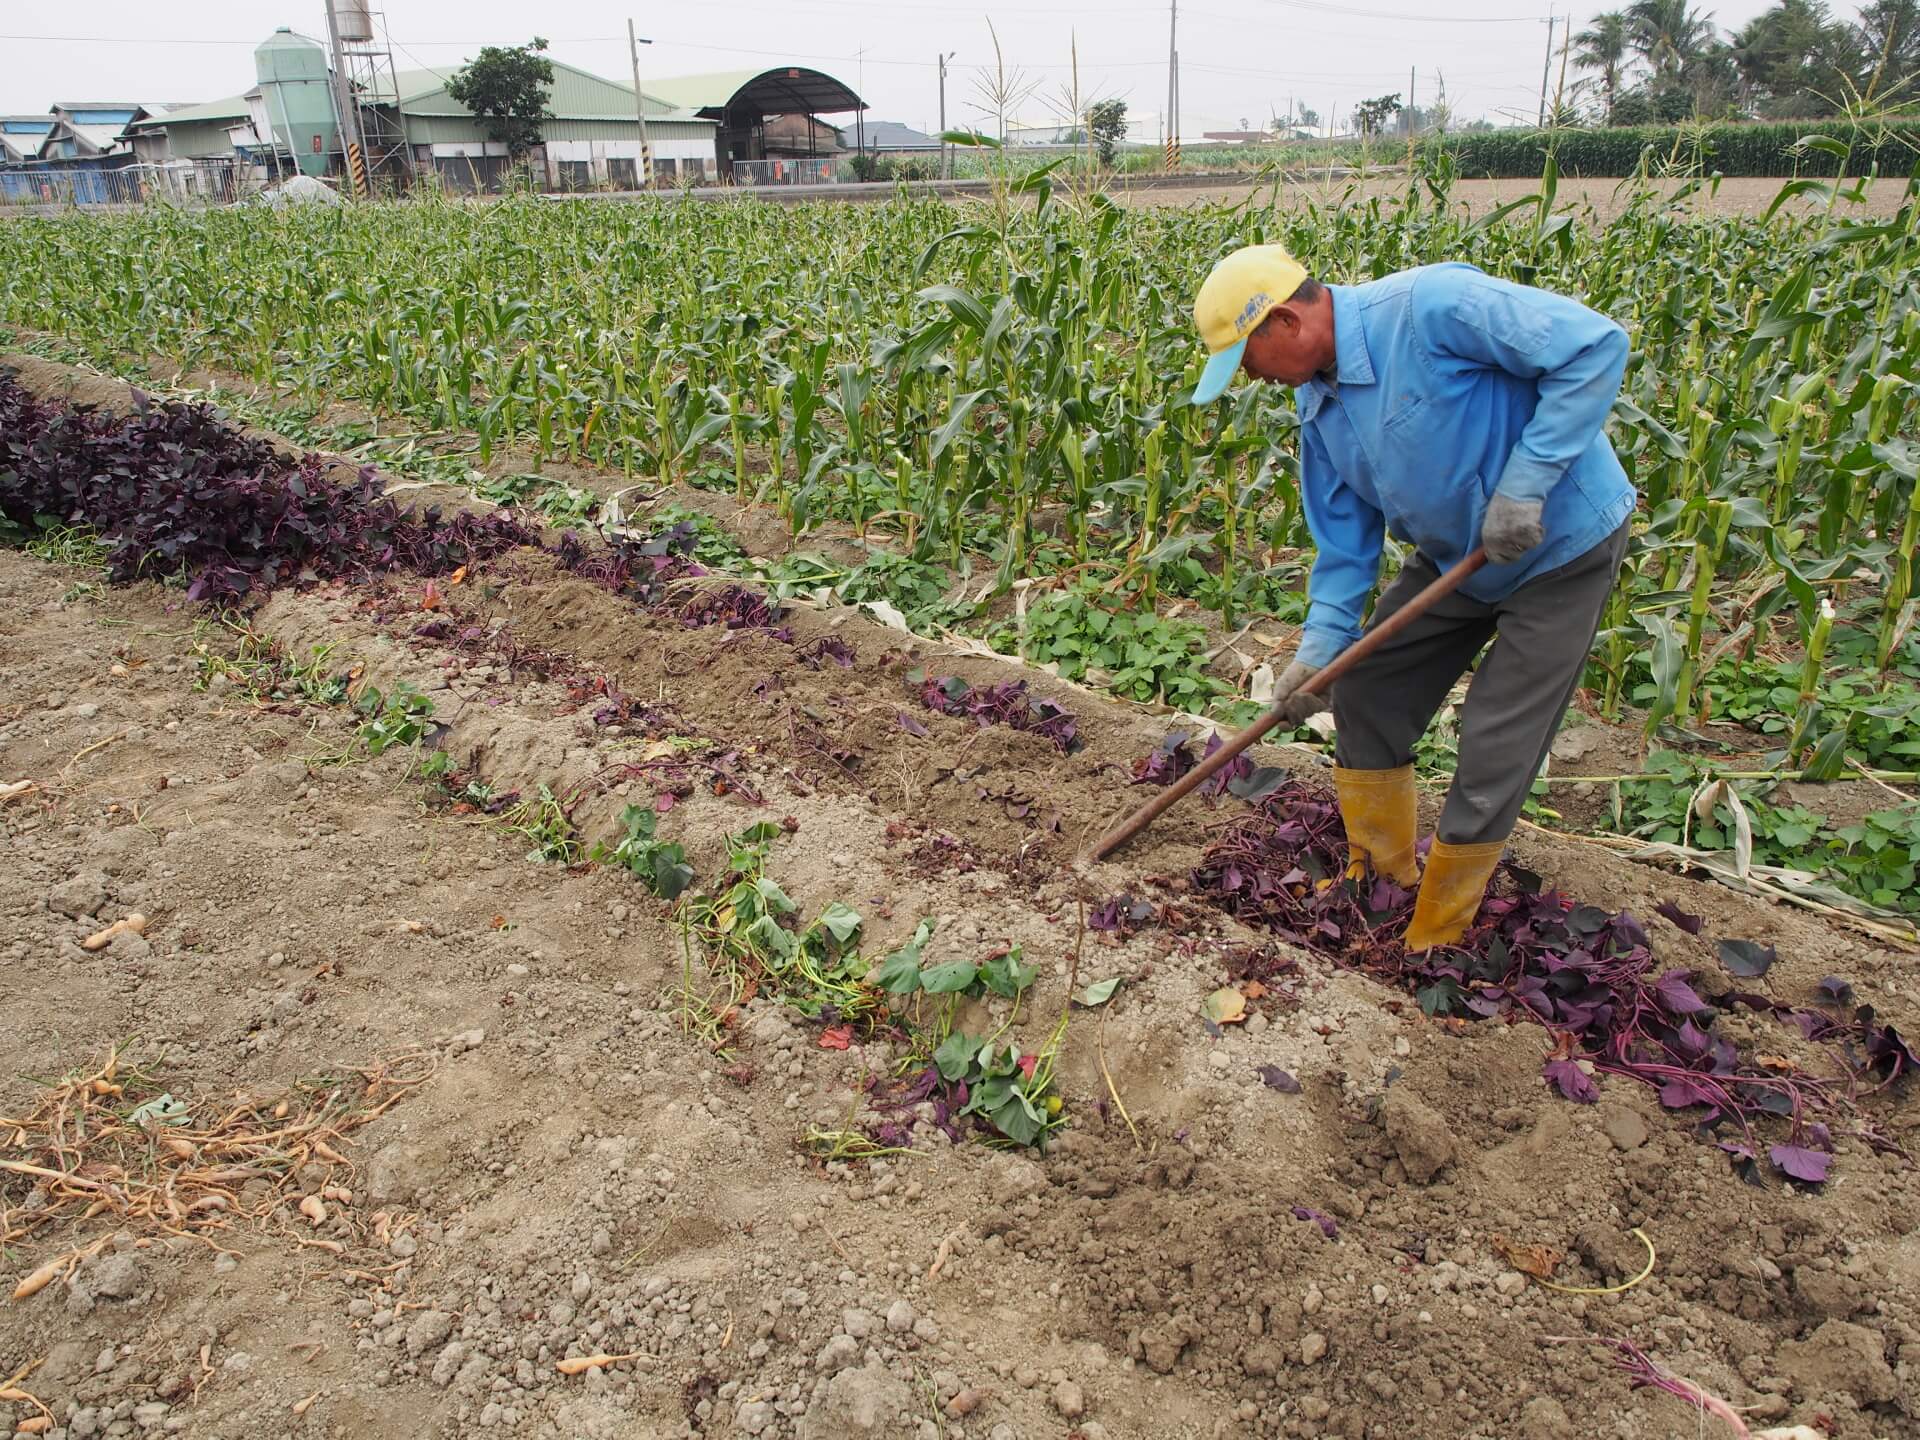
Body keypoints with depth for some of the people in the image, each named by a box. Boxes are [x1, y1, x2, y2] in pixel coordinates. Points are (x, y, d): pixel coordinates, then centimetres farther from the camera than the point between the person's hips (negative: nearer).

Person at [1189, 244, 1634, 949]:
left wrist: (1526, 481, -30)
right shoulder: (1320, 404, -1)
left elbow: (1596, 345, -27)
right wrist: (1320, 643, -7)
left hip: (1560, 545, -8)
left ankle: (1432, 942, 12)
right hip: (1452, 556, 8)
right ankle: (1380, 877, 29)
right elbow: (1345, 536, 3)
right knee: (1363, 694, 10)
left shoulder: (1431, 306, -28)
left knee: (1493, 753, -5)